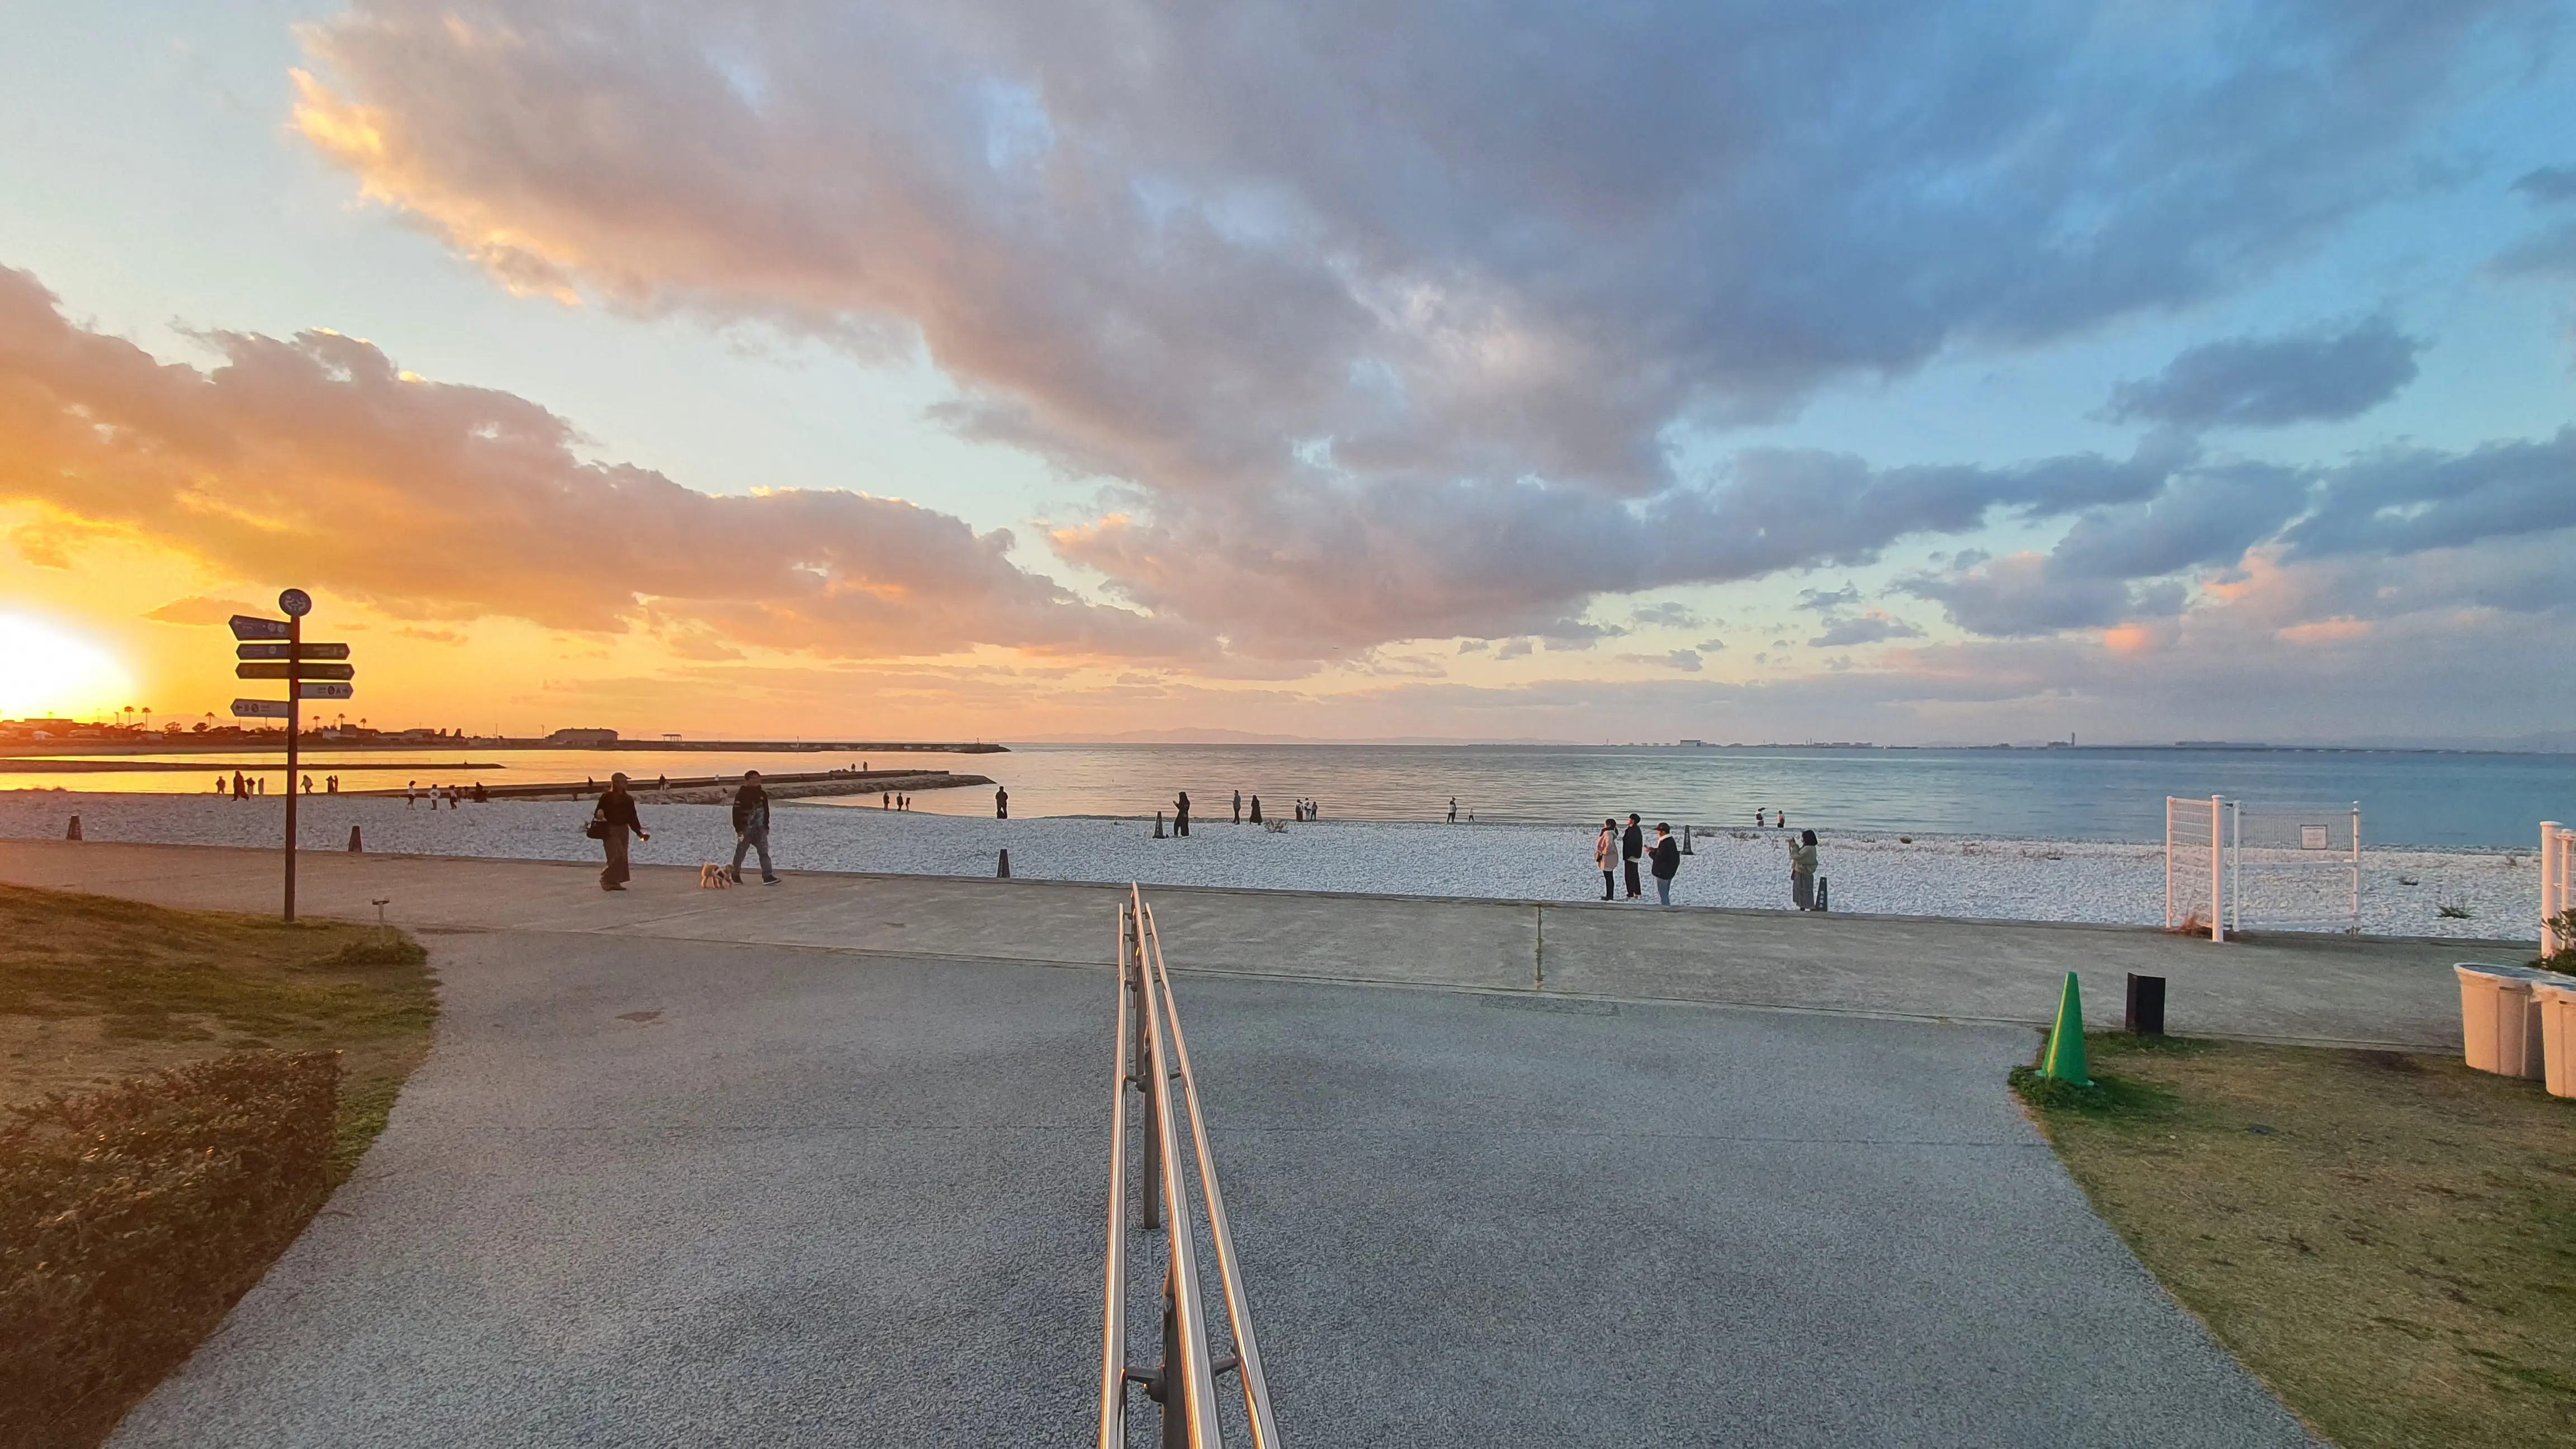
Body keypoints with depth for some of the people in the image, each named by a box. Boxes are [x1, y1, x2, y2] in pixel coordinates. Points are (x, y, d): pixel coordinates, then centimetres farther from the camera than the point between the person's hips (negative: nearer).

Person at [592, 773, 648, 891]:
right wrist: (599, 816, -34)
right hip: (610, 830, -7)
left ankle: (615, 882, 15)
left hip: (623, 830, 7)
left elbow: (633, 818, 15)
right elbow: (598, 813, -9)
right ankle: (606, 879, 0)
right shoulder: (607, 798, -7)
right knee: (618, 855, -16)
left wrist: (639, 832, 11)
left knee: (623, 857, 6)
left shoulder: (628, 799, 11)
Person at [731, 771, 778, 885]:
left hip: (759, 829, 5)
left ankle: (768, 877, -9)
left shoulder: (762, 794, 7)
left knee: (764, 852, -4)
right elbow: (736, 813, -14)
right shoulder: (741, 794, -12)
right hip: (746, 828, -5)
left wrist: (766, 826, 15)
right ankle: (735, 876, 24)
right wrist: (739, 829, -17)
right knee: (740, 853, 8)